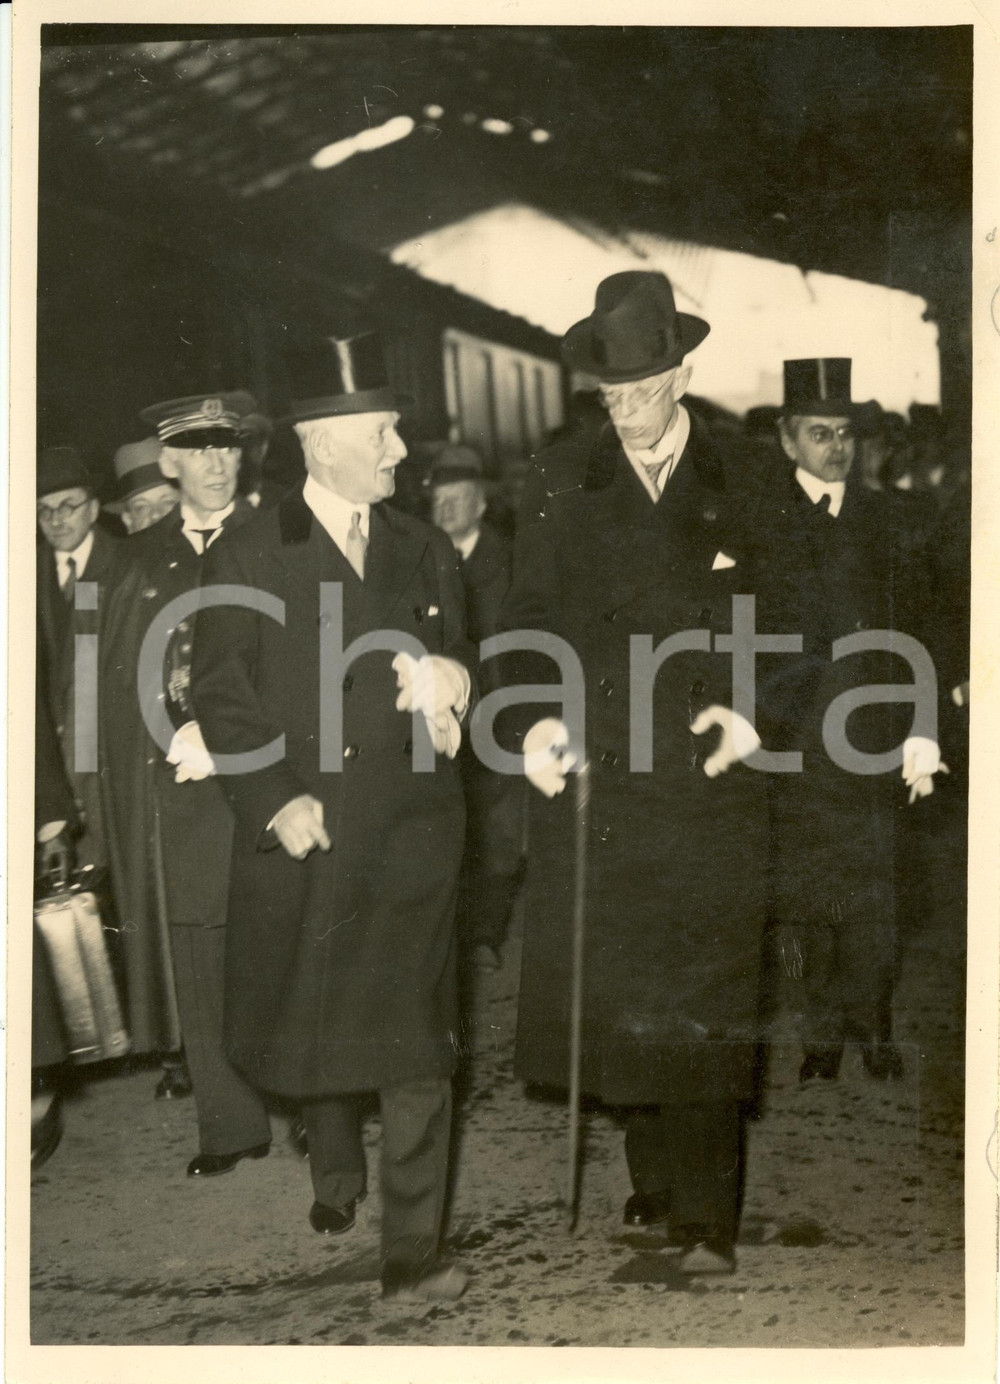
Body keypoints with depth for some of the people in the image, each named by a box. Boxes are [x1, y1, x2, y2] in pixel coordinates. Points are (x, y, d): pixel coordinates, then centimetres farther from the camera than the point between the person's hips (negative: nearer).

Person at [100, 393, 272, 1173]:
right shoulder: (142, 559, 15)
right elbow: (119, 678, 10)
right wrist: (177, 739, -6)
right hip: (172, 789, 3)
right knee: (194, 963, 3)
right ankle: (230, 1125, 15)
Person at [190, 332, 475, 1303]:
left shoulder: (425, 555, 10)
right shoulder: (247, 558, 0)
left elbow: (456, 672, 16)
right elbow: (220, 696, -3)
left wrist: (448, 689, -8)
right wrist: (277, 800, -13)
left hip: (408, 832, 1)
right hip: (298, 837, -1)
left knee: (412, 1040, -2)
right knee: (309, 1027, 13)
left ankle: (411, 1249, 8)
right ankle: (336, 1175, 42)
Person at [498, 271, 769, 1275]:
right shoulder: (560, 483, 10)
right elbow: (528, 616, 8)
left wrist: (752, 713, -9)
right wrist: (535, 716, -8)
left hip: (708, 779, -2)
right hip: (595, 777, 2)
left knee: (705, 1001, -3)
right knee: (611, 989, 7)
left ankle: (705, 1215, 7)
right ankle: (654, 1178, 25)